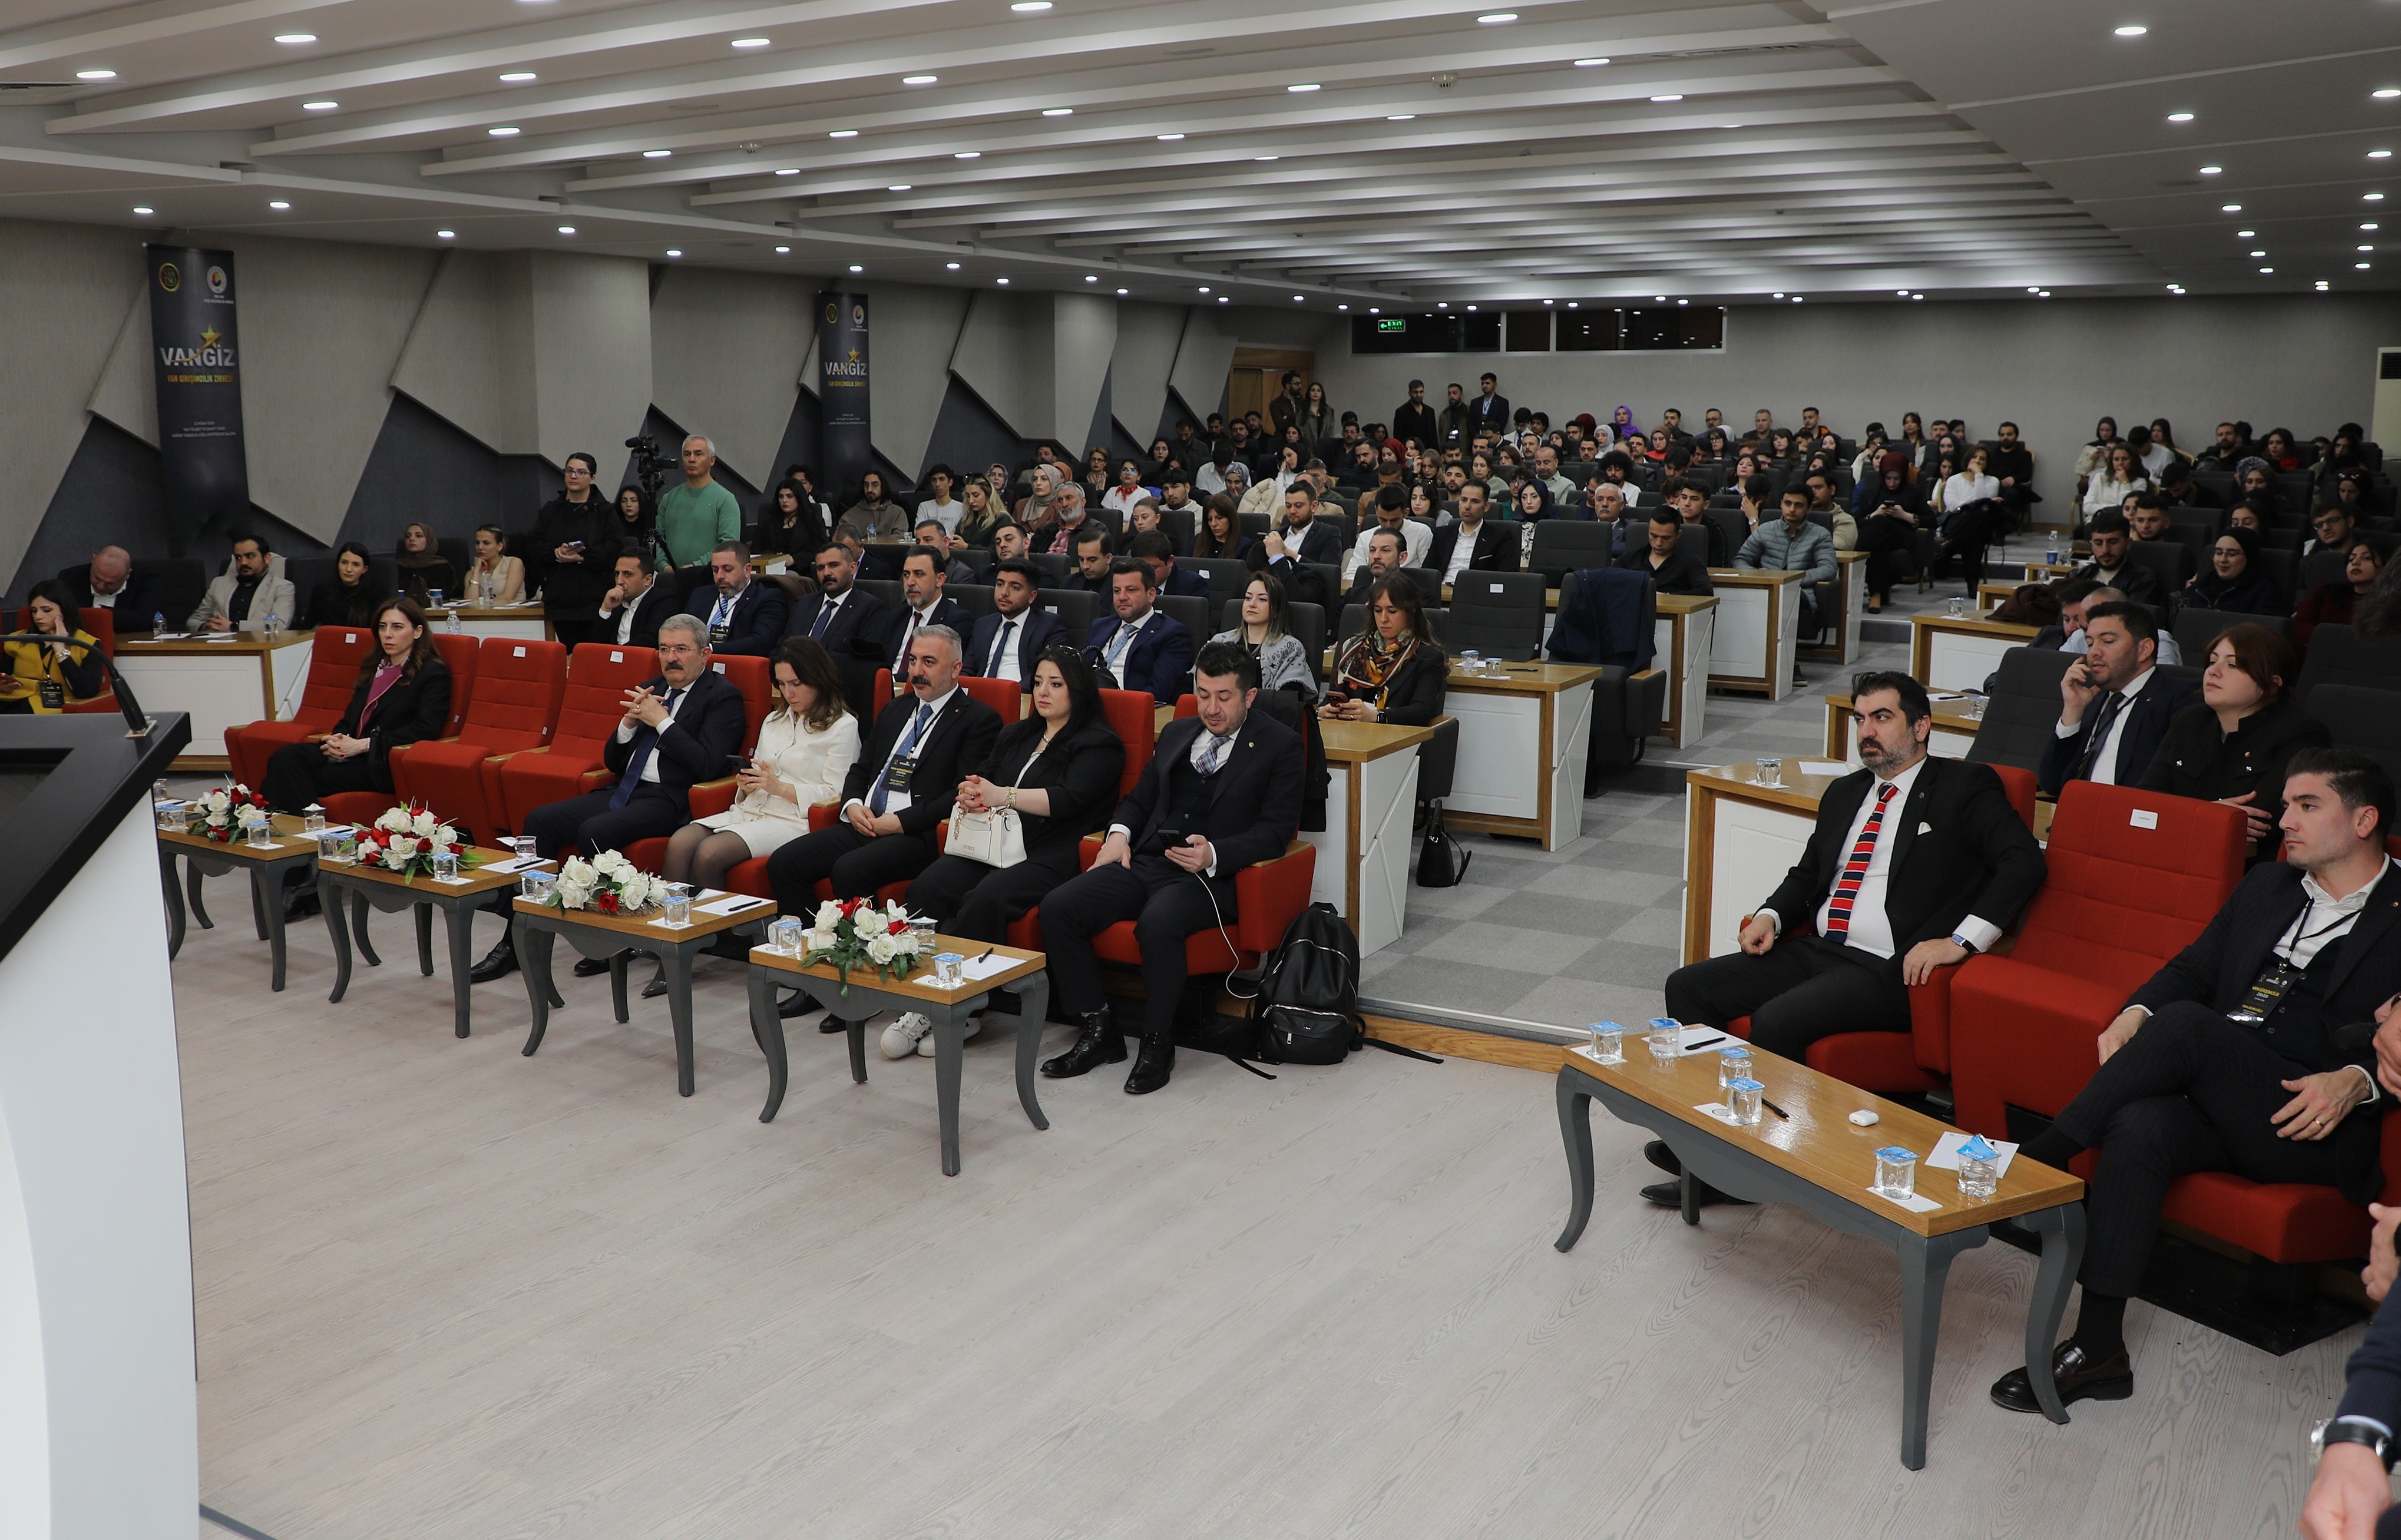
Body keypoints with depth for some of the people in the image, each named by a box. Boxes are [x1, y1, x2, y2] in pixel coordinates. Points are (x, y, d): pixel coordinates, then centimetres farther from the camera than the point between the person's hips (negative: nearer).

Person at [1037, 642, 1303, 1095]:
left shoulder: (1279, 745, 3)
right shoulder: (1177, 733, 21)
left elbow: (1275, 831, -5)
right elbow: (1140, 797, 27)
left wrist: (1214, 854, -21)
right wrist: (1120, 832, 4)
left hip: (1211, 876, -6)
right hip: (1146, 862, 6)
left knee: (1158, 921, -38)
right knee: (1057, 906, -16)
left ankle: (1158, 1044, -16)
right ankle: (1098, 1032, -5)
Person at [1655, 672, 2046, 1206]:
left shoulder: (1965, 787, 1)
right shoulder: (1845, 793, 22)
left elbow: (2024, 862, -11)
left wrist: (1960, 942, -20)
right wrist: (1771, 916, 6)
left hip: (1889, 972, -8)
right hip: (1817, 950, 8)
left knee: (1777, 1020, -30)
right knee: (1688, 986, -8)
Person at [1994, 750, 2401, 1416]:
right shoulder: (2268, 886, 22)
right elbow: (2194, 966, 19)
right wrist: (2137, 1013, -1)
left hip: (2309, 1126, -5)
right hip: (2215, 1103, 5)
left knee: (2187, 1023, -30)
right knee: (2139, 1127, -29)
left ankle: (2039, 1157, -20)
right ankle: (2097, 1349, -26)